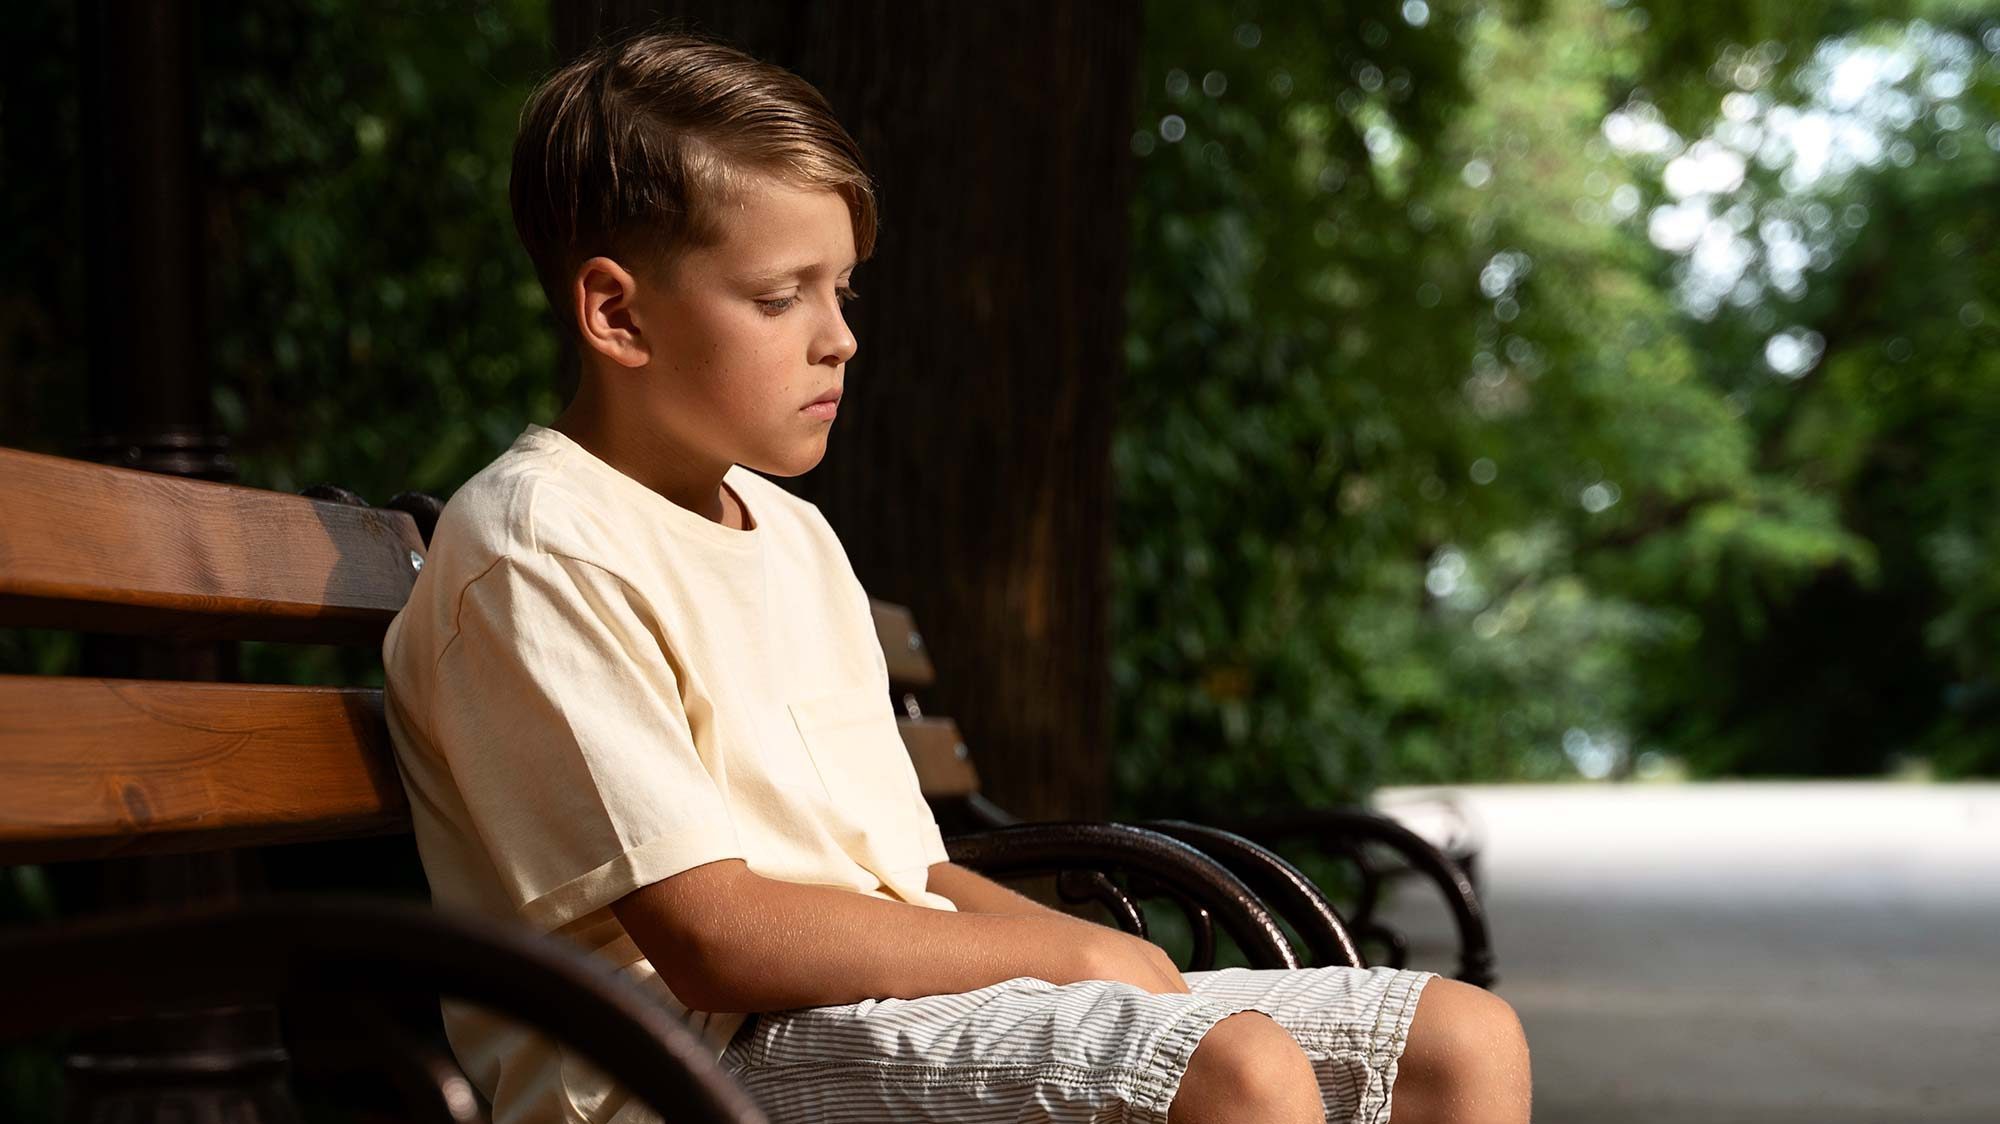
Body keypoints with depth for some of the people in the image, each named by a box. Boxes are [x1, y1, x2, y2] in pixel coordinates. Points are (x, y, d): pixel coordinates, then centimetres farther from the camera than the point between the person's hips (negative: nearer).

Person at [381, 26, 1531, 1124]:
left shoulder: (796, 536, 20)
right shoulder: (538, 546, -9)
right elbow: (711, 942, -17)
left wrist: (1122, 966, -1)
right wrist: (1077, 953, -11)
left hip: (909, 1014, 9)